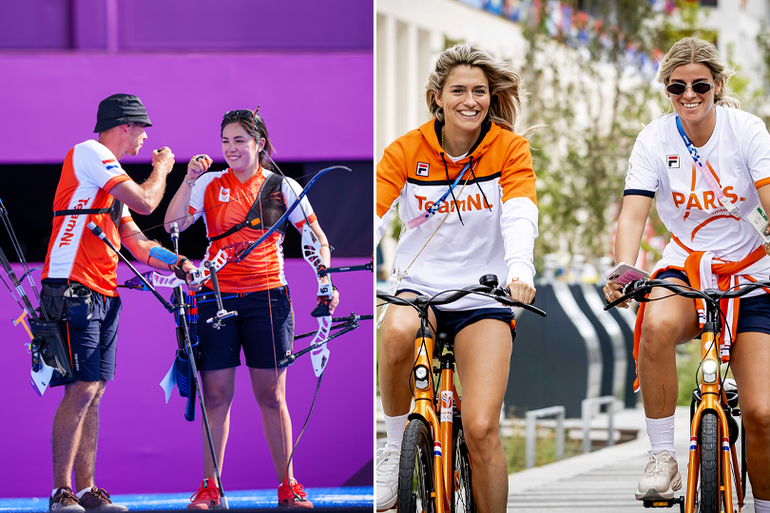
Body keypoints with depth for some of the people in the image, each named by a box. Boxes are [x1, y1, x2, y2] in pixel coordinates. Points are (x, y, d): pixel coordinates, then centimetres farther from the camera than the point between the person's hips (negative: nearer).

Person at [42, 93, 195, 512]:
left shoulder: (112, 178, 24)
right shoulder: (89, 153, -6)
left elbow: (137, 244, 22)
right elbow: (144, 203, -14)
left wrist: (180, 265, 9)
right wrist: (161, 168, 5)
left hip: (102, 295, 10)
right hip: (73, 288, -10)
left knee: (93, 392, 7)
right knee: (82, 390, -14)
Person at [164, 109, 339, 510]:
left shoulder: (282, 187, 5)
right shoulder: (210, 185, 6)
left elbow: (318, 239, 9)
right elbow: (172, 225, -5)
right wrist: (189, 180, -14)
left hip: (266, 296, -1)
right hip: (217, 296, 1)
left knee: (272, 395, 0)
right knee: (216, 395, 0)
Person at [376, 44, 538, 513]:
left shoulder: (509, 148, -2)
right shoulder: (406, 150, 0)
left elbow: (519, 216, -17)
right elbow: (375, 213, -10)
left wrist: (520, 270, -38)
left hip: (484, 297, -1)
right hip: (419, 287, 1)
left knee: (482, 429, -15)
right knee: (399, 330, -36)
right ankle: (396, 446, -14)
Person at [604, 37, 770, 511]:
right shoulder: (654, 140, -6)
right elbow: (633, 212, -16)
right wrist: (623, 269, -36)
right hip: (685, 266, 0)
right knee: (658, 325, -38)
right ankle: (663, 458, -24)